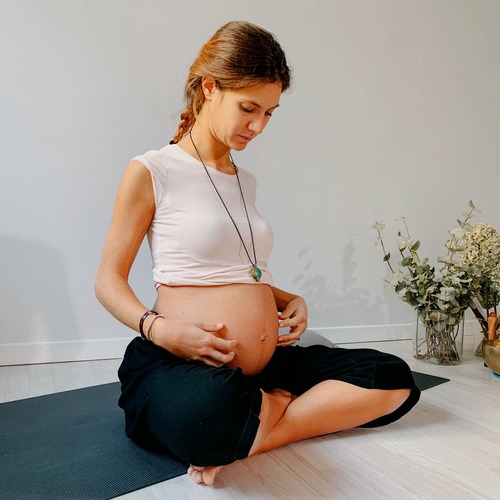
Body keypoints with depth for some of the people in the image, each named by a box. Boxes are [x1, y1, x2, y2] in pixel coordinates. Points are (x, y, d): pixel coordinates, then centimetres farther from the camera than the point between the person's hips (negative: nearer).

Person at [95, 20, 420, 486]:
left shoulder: (244, 181, 17)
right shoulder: (151, 172, -3)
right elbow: (109, 280, -1)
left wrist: (290, 301, 7)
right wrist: (157, 328, -20)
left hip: (264, 364, 7)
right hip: (181, 365, -7)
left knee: (394, 379, -4)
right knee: (212, 411, -42)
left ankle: (251, 438, -13)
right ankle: (274, 410, -8)